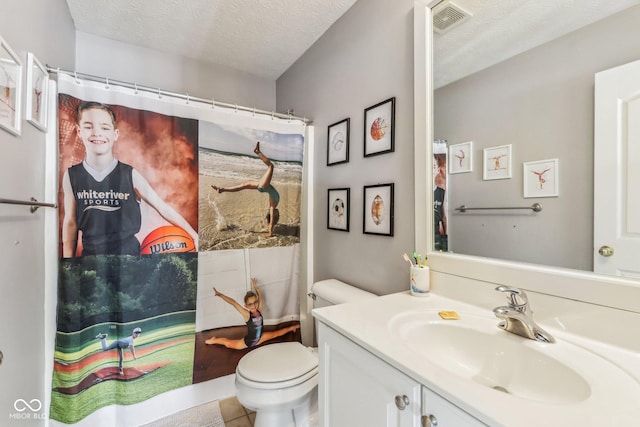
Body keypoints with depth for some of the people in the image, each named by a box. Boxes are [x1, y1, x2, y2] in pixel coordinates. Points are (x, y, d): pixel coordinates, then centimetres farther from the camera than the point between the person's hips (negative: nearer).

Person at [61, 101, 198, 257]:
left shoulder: (130, 175, -10)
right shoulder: (71, 176, -3)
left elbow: (163, 208, -7)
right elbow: (70, 222, 5)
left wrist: (194, 236, -9)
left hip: (128, 252, -1)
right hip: (90, 254, 2)